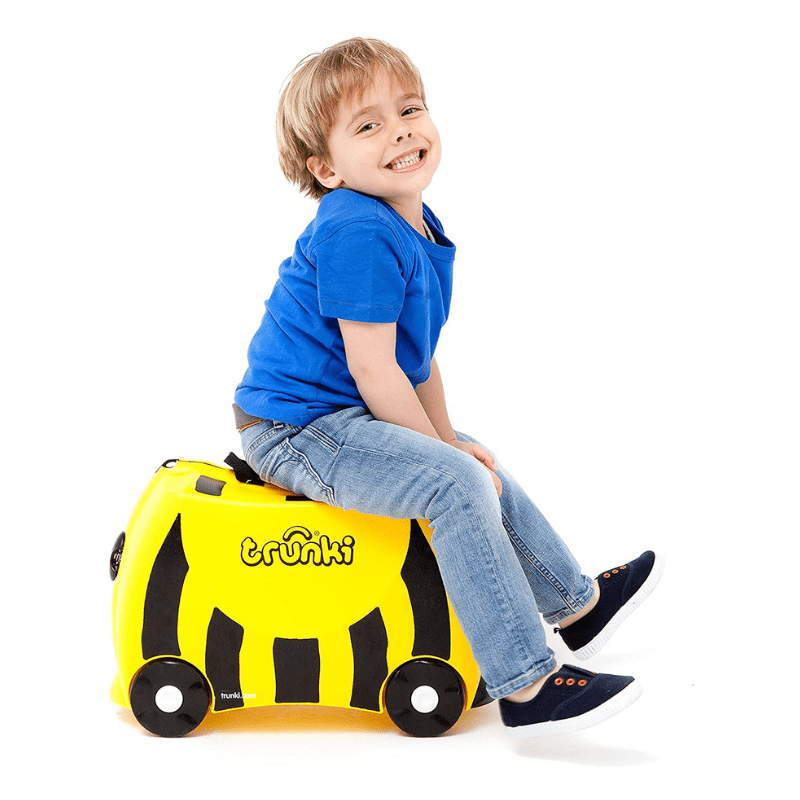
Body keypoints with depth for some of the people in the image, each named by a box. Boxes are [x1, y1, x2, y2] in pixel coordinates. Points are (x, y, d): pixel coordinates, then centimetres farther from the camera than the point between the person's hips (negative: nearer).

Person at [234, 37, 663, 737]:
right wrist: (441, 449, -15)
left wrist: (448, 439, 9)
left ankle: (577, 603, 35)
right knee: (455, 484, -23)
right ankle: (525, 685, -19)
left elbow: (418, 354, 16)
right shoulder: (357, 233, -23)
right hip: (294, 430, -11)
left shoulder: (418, 227, 9)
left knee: (478, 468, 18)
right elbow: (371, 368, -24)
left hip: (340, 417, 11)